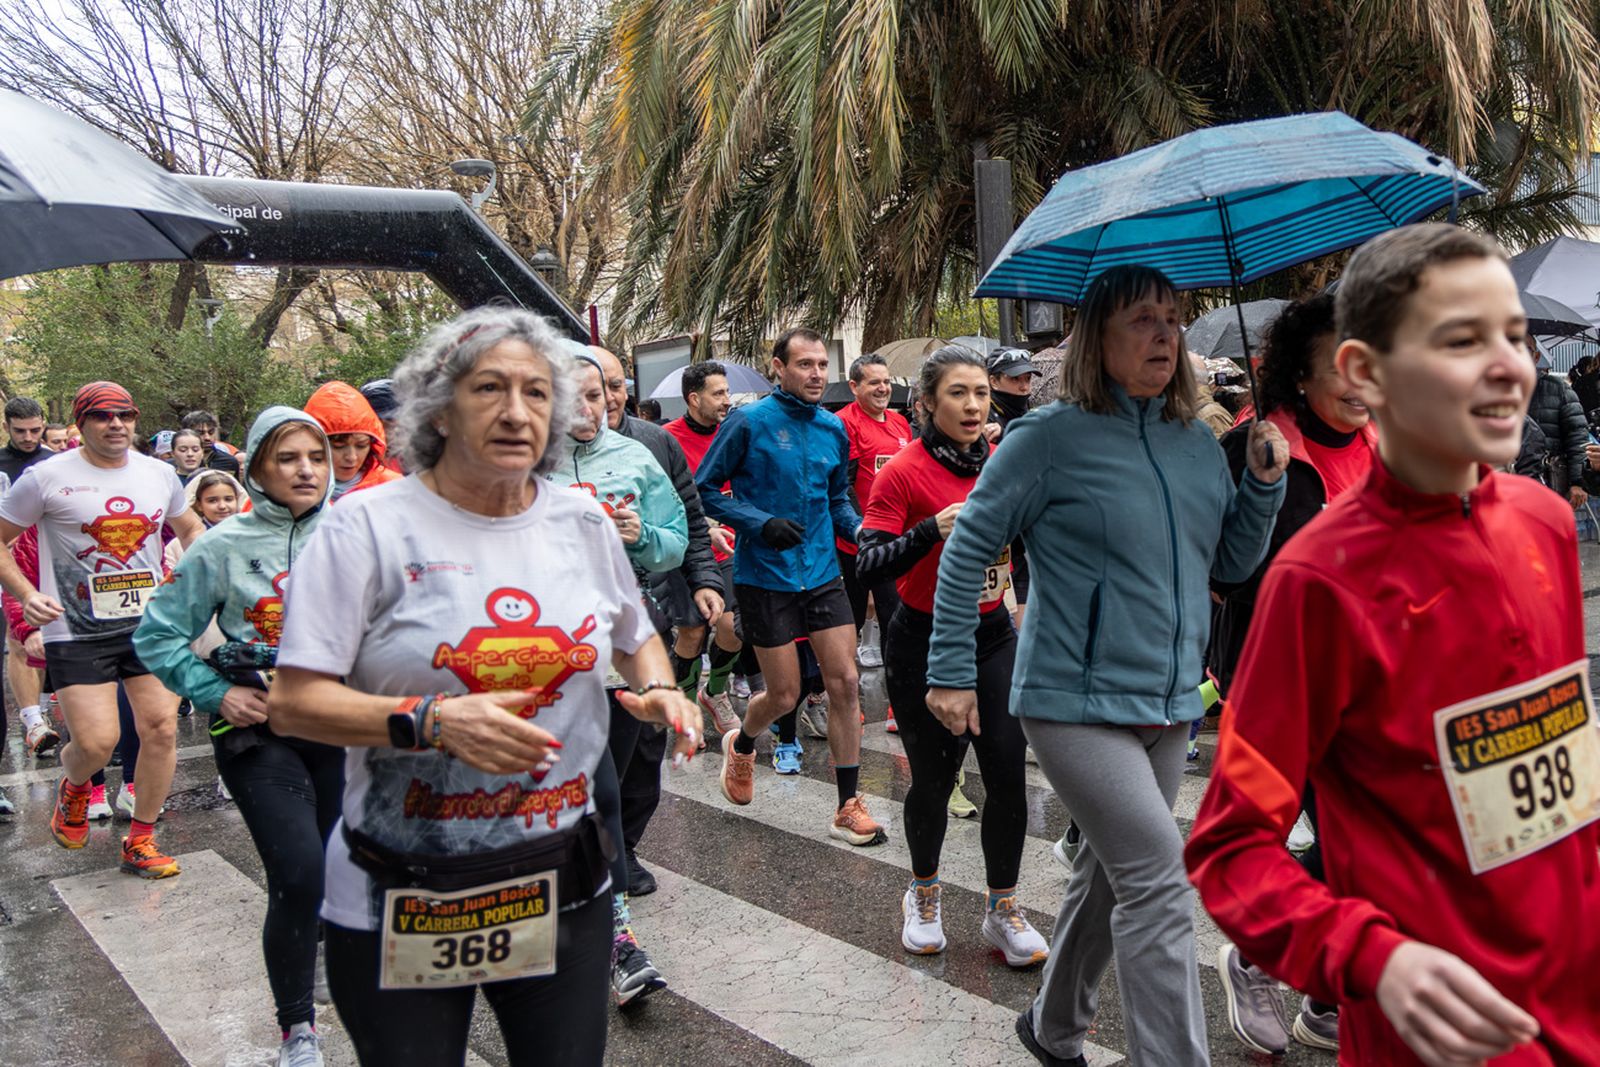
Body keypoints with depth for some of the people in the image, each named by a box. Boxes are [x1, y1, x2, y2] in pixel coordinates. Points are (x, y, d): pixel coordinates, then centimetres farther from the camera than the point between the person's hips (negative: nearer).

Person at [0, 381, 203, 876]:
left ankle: (140, 842, 17)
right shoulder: (48, 477, -5)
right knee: (96, 743, -10)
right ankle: (73, 789, 29)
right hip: (77, 632, -4)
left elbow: (190, 528, 23)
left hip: (150, 624, 4)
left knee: (161, 729, 0)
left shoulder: (159, 474, 6)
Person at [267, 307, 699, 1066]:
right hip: (398, 903, -3)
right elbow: (292, 703, -12)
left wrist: (658, 691, -3)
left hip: (564, 883, 4)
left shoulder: (584, 521, 3)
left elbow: (635, 636, 19)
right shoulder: (368, 526, -9)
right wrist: (431, 719, -27)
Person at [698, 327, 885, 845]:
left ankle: (849, 806, 11)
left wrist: (863, 532, -3)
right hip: (765, 577, -4)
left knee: (844, 682, -1)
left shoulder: (833, 428, 6)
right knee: (785, 695, 3)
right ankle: (741, 744, 38)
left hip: (823, 574, 4)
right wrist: (761, 523, -19)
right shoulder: (749, 422, -9)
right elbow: (704, 490, -6)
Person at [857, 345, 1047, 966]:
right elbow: (868, 566, -20)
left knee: (1008, 773, -2)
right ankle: (924, 893, 33)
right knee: (932, 777, 6)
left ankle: (1003, 909, 17)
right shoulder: (904, 472, -13)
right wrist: (932, 530, -32)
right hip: (924, 642, -4)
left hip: (992, 636, 4)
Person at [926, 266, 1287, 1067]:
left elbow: (1231, 563, 15)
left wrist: (1265, 482, -2)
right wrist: (951, 671, -8)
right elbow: (969, 547, -7)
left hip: (1169, 705, 7)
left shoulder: (1198, 444, 9)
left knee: (1110, 875, 19)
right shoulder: (1051, 437, -10)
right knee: (1159, 879, -14)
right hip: (1075, 702, -7)